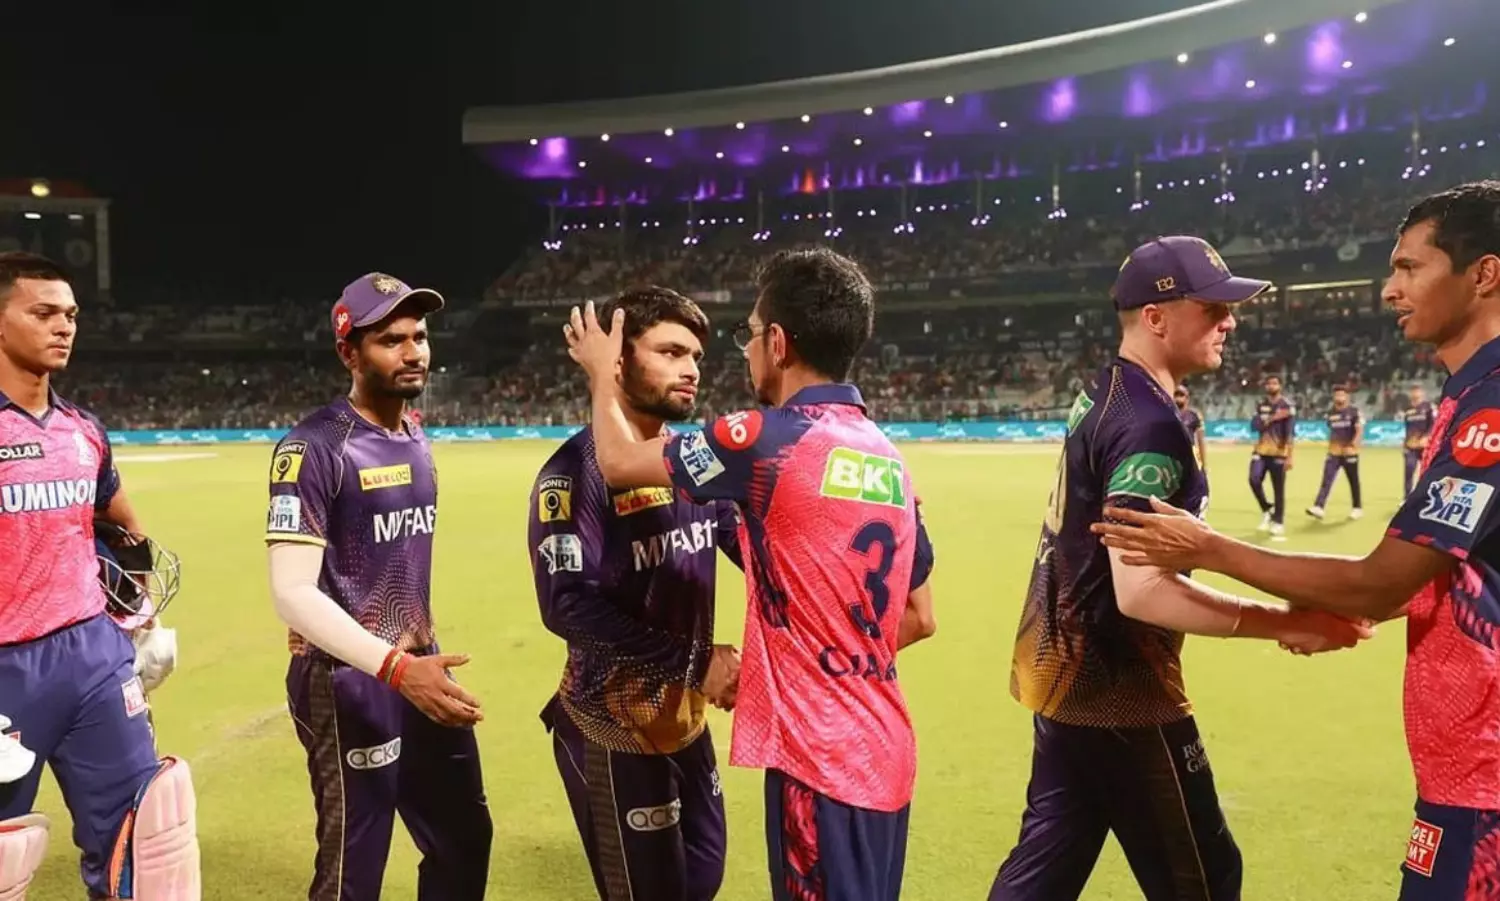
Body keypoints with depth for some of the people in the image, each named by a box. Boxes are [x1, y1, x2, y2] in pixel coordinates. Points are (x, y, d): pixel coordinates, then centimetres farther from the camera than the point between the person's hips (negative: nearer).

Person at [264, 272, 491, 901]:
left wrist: (422, 659, 16)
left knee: (465, 842, 18)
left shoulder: (417, 439, 9)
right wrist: (395, 667, -30)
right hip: (349, 682, -8)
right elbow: (292, 594, -22)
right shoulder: (315, 448, -16)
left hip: (419, 667, 8)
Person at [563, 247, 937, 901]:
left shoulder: (770, 438, -16)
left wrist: (601, 374, 16)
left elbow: (619, 462, -1)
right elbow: (919, 619, 13)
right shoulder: (889, 459, 7)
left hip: (821, 757, -8)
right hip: (885, 752, 8)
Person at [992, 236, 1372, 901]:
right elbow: (1140, 591, -29)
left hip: (1065, 672, 10)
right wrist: (1283, 623, -25)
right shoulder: (1150, 425, -21)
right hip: (1119, 692, -10)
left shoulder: (1101, 394, 9)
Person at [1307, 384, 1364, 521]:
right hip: (1333, 453, 4)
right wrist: (1332, 446, 14)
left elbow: (1360, 430, -14)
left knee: (1353, 481, 8)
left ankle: (1357, 508, 23)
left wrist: (1353, 445, -25)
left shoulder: (1354, 411, -7)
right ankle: (1319, 507, -16)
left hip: (1350, 452, -4)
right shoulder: (1331, 413, 9)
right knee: (1327, 480, -7)